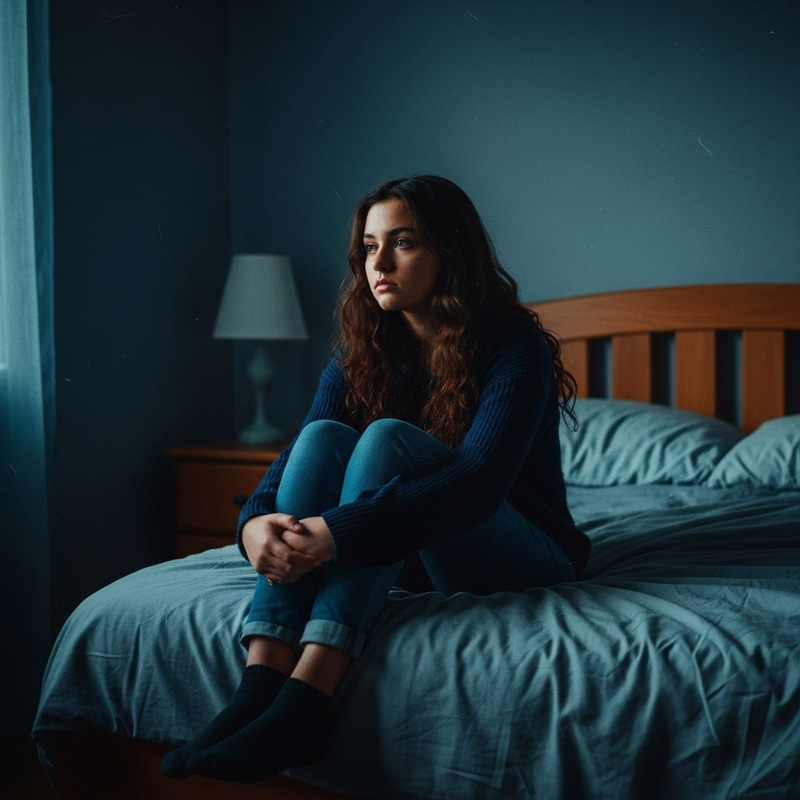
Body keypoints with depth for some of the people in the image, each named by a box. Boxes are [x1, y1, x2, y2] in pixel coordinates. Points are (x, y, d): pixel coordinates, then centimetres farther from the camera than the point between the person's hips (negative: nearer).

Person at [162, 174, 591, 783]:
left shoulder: (514, 346, -15)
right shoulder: (362, 354, 3)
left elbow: (481, 479, -30)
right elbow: (299, 455, -8)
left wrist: (336, 533, -40)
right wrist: (256, 521, -33)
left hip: (525, 560, -5)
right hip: (411, 551, 5)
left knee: (388, 438, -30)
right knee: (325, 435, -21)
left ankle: (304, 703, -44)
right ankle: (259, 687, -36)